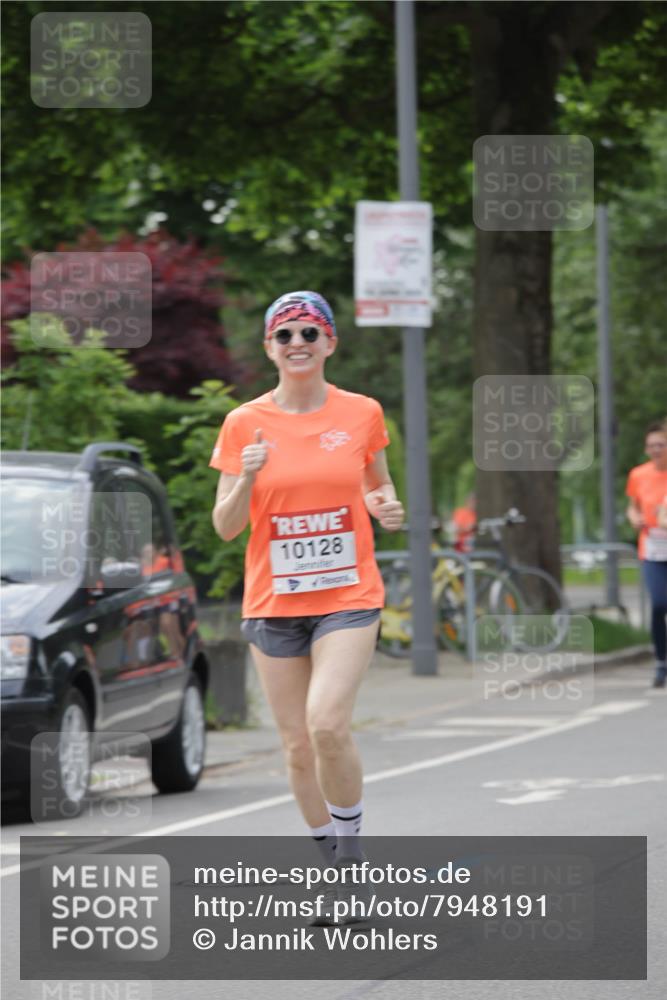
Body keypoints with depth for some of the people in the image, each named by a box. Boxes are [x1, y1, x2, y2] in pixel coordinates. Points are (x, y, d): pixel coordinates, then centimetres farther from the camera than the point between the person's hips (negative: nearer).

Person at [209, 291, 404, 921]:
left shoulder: (362, 414, 1)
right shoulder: (245, 424, 0)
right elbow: (225, 527, 1)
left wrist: (386, 507, -5)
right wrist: (246, 479, -18)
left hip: (348, 597, -1)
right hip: (273, 602, 2)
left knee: (327, 723, -21)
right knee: (298, 745, 3)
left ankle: (350, 841, -1)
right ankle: (334, 869, 18)